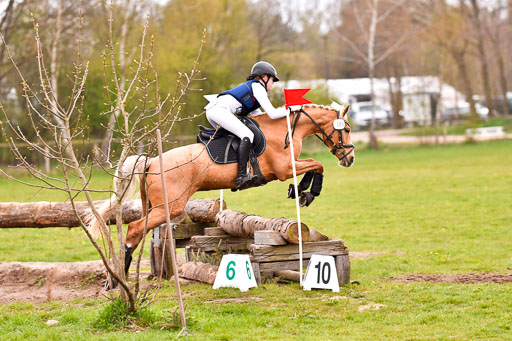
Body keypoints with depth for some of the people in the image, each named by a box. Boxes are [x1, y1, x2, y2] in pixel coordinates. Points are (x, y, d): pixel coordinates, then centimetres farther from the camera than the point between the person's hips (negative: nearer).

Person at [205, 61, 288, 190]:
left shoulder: (250, 86, 31)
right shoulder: (258, 87, 3)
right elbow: (272, 114, -4)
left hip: (212, 110, 10)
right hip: (220, 110, -10)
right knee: (247, 135, -20)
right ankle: (241, 176, -32)